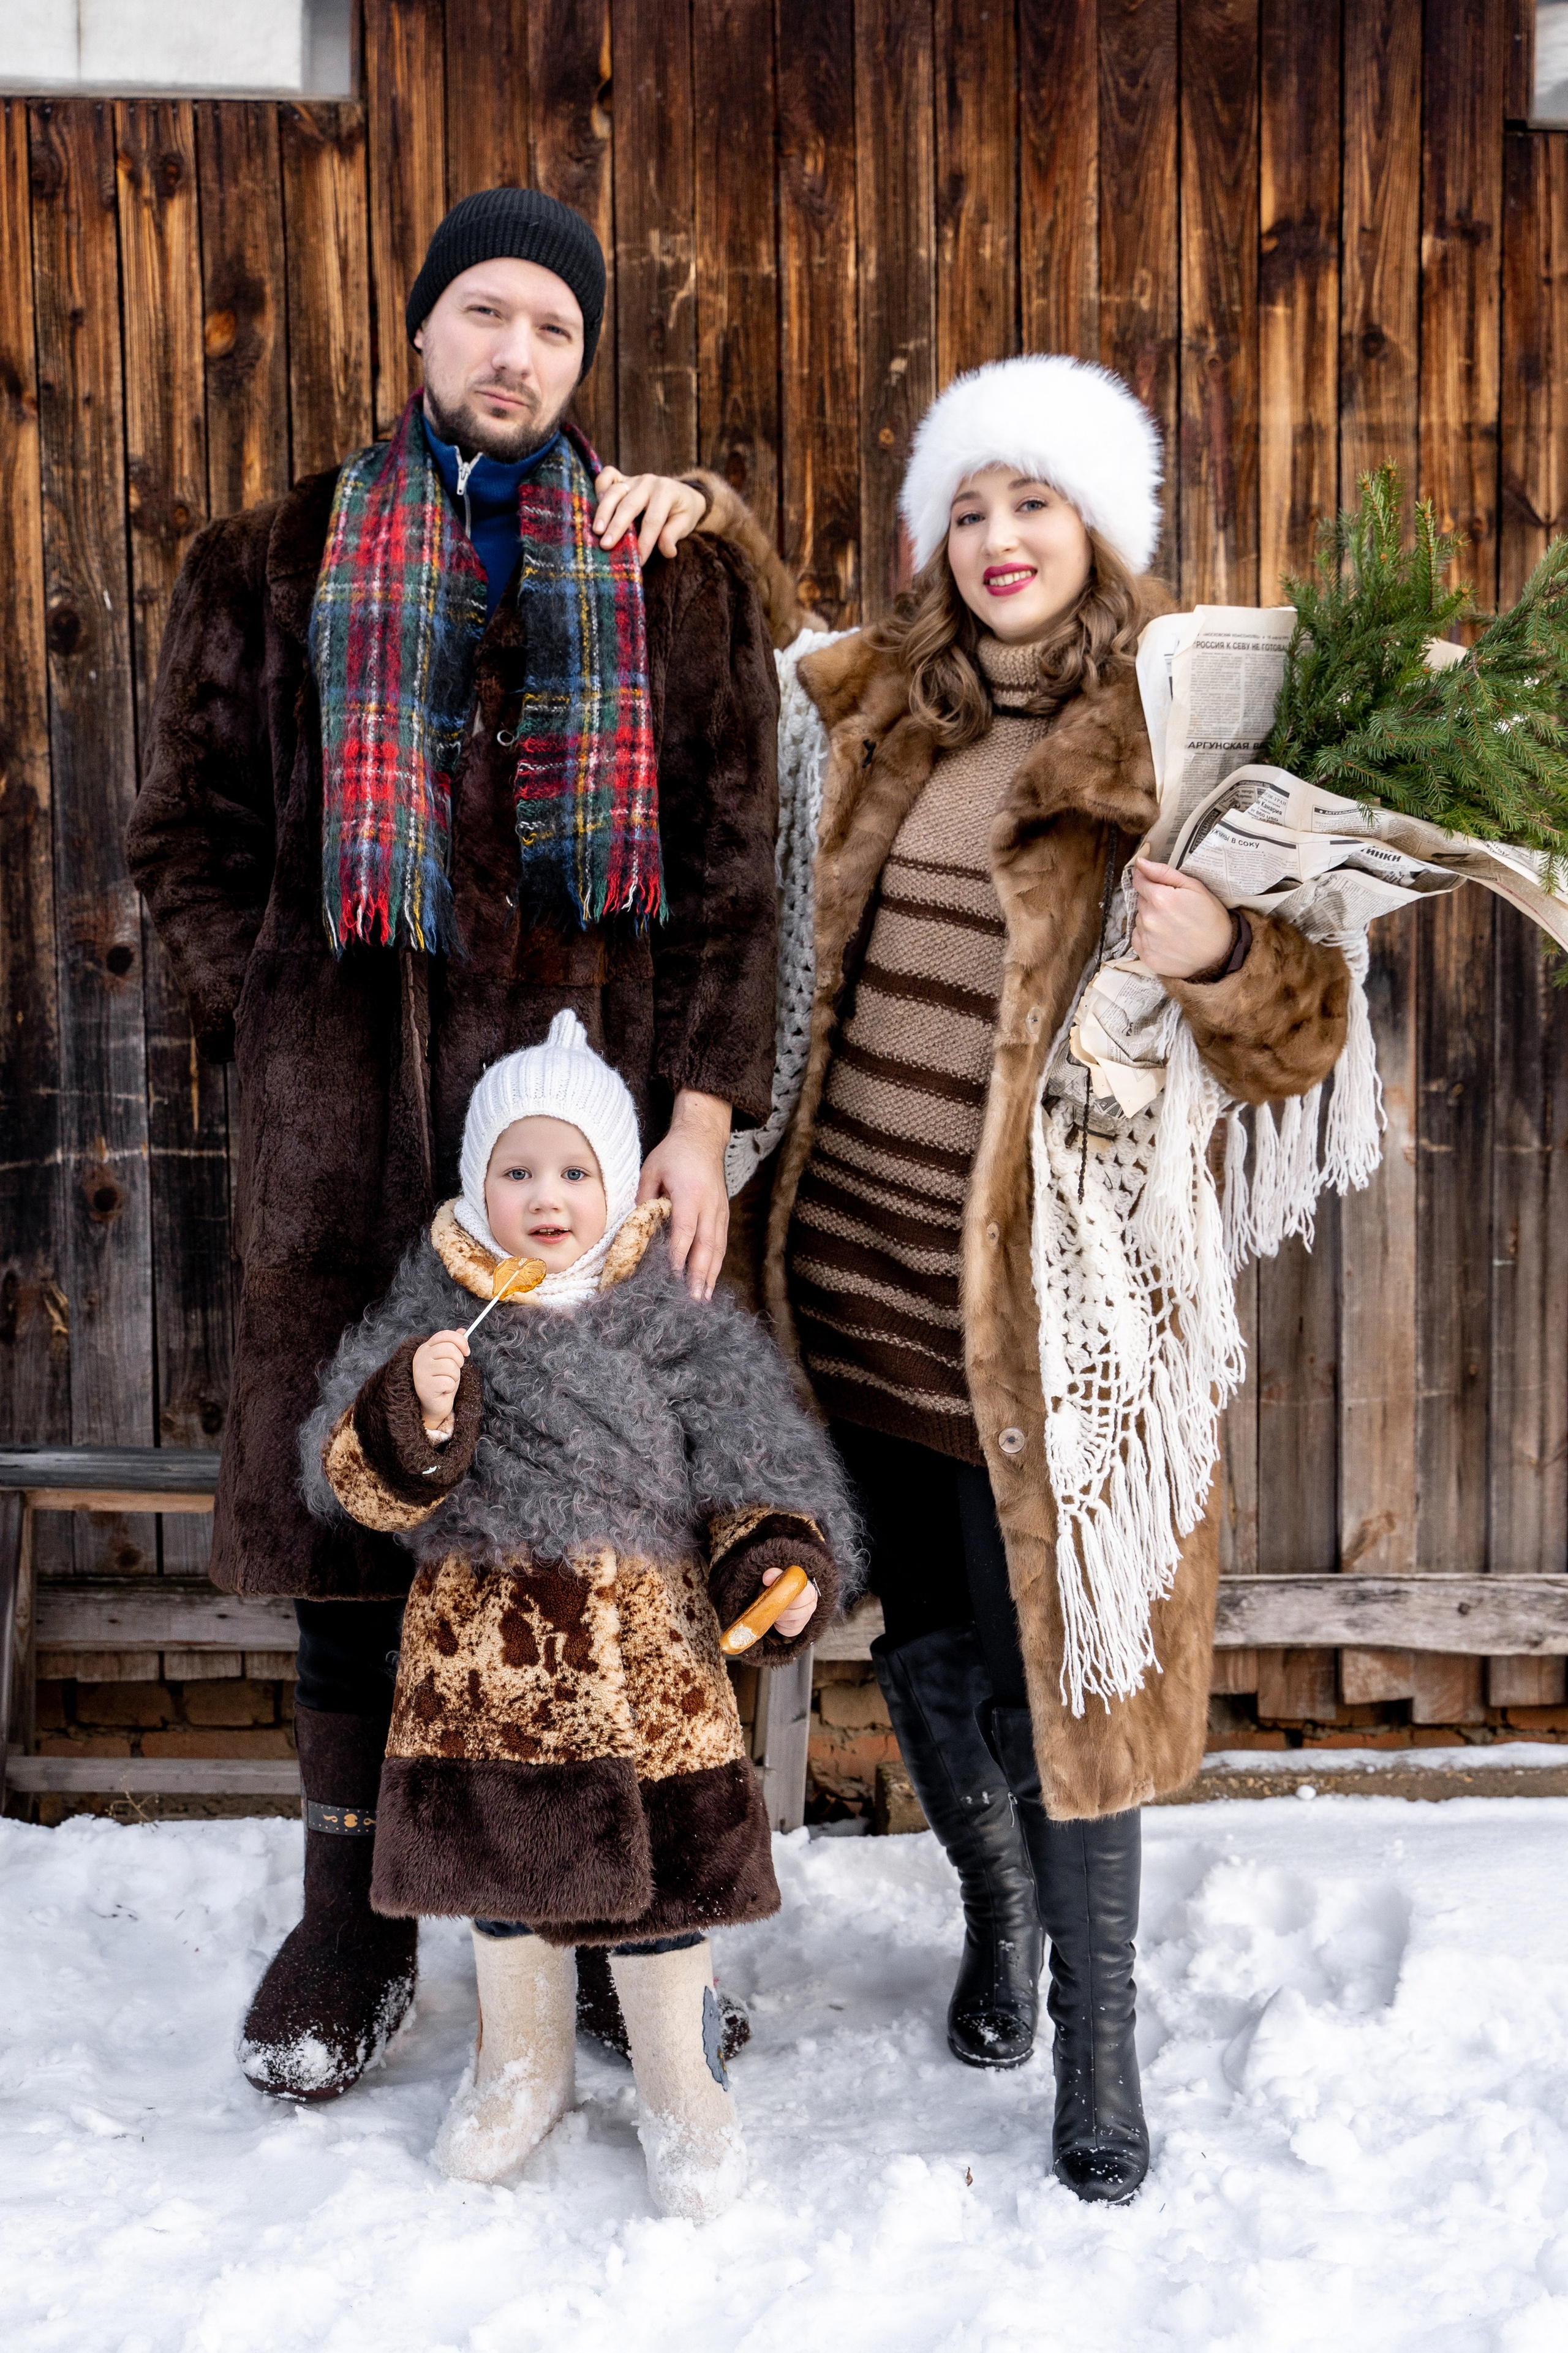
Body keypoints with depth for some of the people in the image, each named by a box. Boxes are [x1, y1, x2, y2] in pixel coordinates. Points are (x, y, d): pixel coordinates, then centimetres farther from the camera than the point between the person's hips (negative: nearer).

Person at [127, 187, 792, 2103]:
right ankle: (352, 1920, 19)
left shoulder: (678, 582, 12)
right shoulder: (271, 570, 12)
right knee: (350, 1497, 5)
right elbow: (188, 836, 12)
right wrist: (279, 1041, 1)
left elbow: (729, 870, 6)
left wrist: (702, 1113, -3)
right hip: (348, 1118, 0)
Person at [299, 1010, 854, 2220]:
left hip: (644, 1661, -2)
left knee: (657, 1883, 7)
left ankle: (685, 2094, 28)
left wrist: (776, 1559, -18)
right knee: (505, 1879, 17)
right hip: (481, 1660, 2)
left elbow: (753, 1466, -1)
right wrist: (414, 1416, -26)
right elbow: (356, 1482, -6)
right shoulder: (434, 1317, -2)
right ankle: (522, 2071, 40)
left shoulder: (679, 1324, -4)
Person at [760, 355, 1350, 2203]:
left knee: (1055, 1655, 1)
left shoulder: (1175, 747, -6)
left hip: (1041, 1287, -5)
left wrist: (1219, 956, -31)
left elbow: (1297, 1039, -8)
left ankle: (1096, 2036, 21)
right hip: (858, 1266, 5)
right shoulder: (871, 714, 7)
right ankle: (996, 1916, 43)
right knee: (924, 1639, 17)